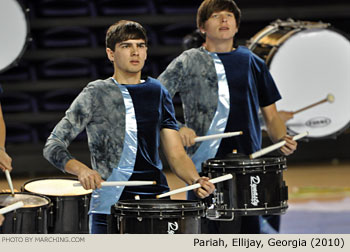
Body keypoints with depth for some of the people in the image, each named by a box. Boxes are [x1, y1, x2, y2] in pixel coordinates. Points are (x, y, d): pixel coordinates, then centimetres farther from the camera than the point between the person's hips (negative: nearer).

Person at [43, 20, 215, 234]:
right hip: (110, 206, -3)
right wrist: (81, 169, -21)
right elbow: (53, 146, -1)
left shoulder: (158, 93, 14)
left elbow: (176, 154, 13)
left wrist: (196, 181, -8)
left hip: (156, 199, 3)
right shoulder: (96, 94, 1)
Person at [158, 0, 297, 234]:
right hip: (204, 163, -3)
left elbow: (270, 114, 18)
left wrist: (282, 139, -1)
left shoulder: (252, 63, 14)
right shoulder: (189, 62, 5)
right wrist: (176, 128, -15)